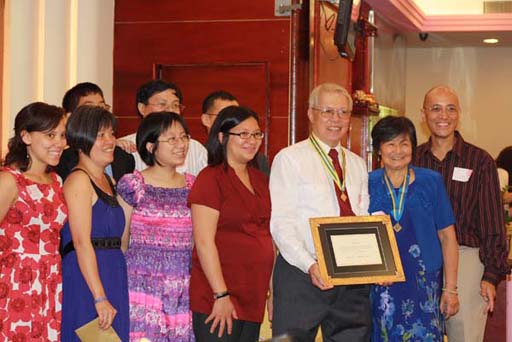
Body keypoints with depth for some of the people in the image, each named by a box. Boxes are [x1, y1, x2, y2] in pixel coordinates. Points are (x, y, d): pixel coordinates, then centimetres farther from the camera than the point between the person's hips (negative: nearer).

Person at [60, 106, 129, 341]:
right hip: (86, 284, -8)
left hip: (113, 278, 8)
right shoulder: (78, 180, -10)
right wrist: (100, 298, -22)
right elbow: (81, 242, -17)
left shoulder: (107, 181, 17)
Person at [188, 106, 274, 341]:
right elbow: (204, 242, -14)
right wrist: (222, 295, -17)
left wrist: (273, 290, 14)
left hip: (254, 298, 7)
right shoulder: (211, 178, -8)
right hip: (217, 297, -7)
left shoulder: (260, 180, 14)